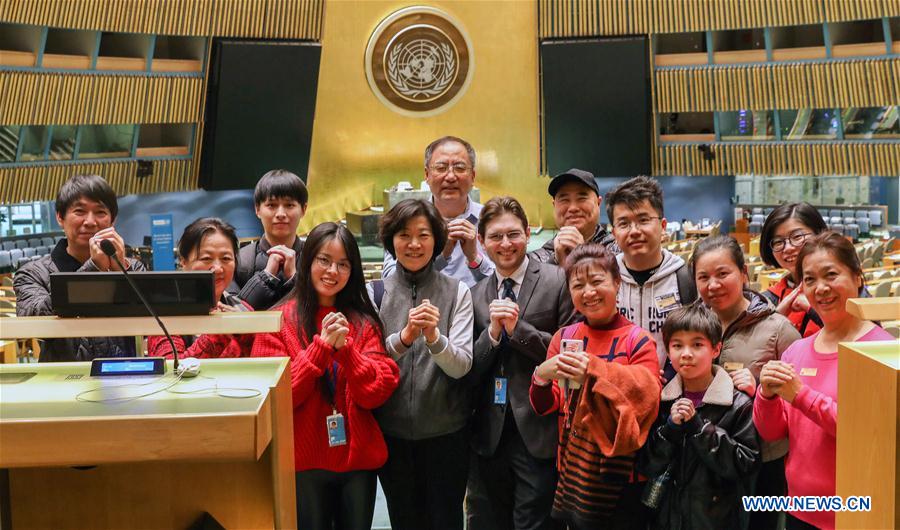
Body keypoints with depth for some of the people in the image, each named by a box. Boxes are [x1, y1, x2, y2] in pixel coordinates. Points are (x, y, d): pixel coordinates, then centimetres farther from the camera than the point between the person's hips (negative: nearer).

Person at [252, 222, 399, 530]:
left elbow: (377, 393, -5)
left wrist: (345, 347, -19)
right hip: (304, 461, -2)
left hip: (358, 458, 2)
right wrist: (322, 345, -20)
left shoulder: (364, 322, 3)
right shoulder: (279, 320, -4)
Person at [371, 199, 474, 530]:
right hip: (391, 431, 1)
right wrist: (404, 337, -26)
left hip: (446, 431, -1)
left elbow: (461, 366, -10)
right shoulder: (375, 292, -2)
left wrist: (433, 336, -29)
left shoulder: (457, 292, -5)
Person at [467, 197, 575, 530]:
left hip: (538, 432, -5)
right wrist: (492, 332, -12)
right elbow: (470, 372, 5)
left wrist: (518, 329, -15)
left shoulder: (558, 282, -5)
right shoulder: (475, 294, 8)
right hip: (491, 435, 5)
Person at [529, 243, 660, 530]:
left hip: (622, 472, -3)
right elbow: (545, 407, 5)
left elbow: (647, 399, -19)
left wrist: (595, 370, -28)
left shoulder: (637, 340, -7)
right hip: (574, 471, 3)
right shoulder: (564, 337, 4)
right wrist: (541, 377, -16)